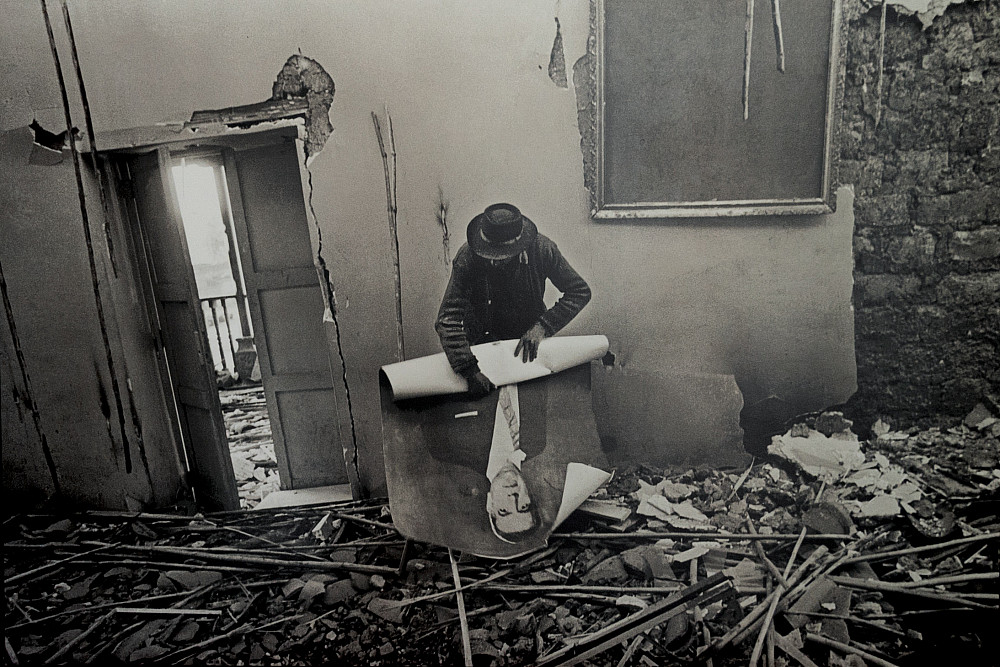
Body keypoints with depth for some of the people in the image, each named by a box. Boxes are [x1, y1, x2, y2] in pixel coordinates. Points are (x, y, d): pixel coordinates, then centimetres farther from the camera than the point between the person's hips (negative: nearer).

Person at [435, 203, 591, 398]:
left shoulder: (541, 248, -21)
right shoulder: (467, 257, -26)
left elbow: (580, 291, -13)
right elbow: (447, 320, -30)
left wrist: (542, 326, -26)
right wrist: (471, 371, -41)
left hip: (530, 335, 1)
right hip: (484, 337, -1)